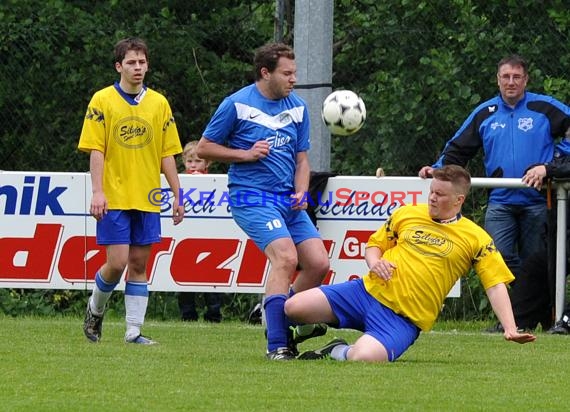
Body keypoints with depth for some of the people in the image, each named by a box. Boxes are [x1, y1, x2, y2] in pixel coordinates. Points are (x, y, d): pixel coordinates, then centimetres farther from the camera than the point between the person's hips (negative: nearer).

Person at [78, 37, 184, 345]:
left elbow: (167, 154, 10)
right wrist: (98, 192, -12)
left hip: (147, 199, 3)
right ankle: (95, 309, 18)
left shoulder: (159, 103, 8)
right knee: (117, 263, -9)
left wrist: (176, 196, 7)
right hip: (114, 198, -3)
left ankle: (133, 331, 6)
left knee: (138, 264, 3)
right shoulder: (102, 101, -1)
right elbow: (95, 150, -4)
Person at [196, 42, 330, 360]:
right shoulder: (238, 104, -5)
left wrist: (300, 192, -1)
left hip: (289, 200, 7)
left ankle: (283, 325, 16)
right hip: (252, 197, -7)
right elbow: (205, 148, 1)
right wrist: (246, 154, -12)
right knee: (285, 257, -25)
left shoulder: (298, 108, 11)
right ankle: (277, 345, -23)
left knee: (319, 263, -3)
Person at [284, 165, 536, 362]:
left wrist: (510, 329, -16)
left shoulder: (476, 239, -1)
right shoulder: (407, 214, 10)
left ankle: (340, 352, 3)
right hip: (367, 291, 4)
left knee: (362, 358, -33)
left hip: (403, 319, -4)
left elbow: (496, 284, -4)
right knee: (293, 307, -12)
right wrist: (374, 261, -3)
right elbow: (374, 244, 21)